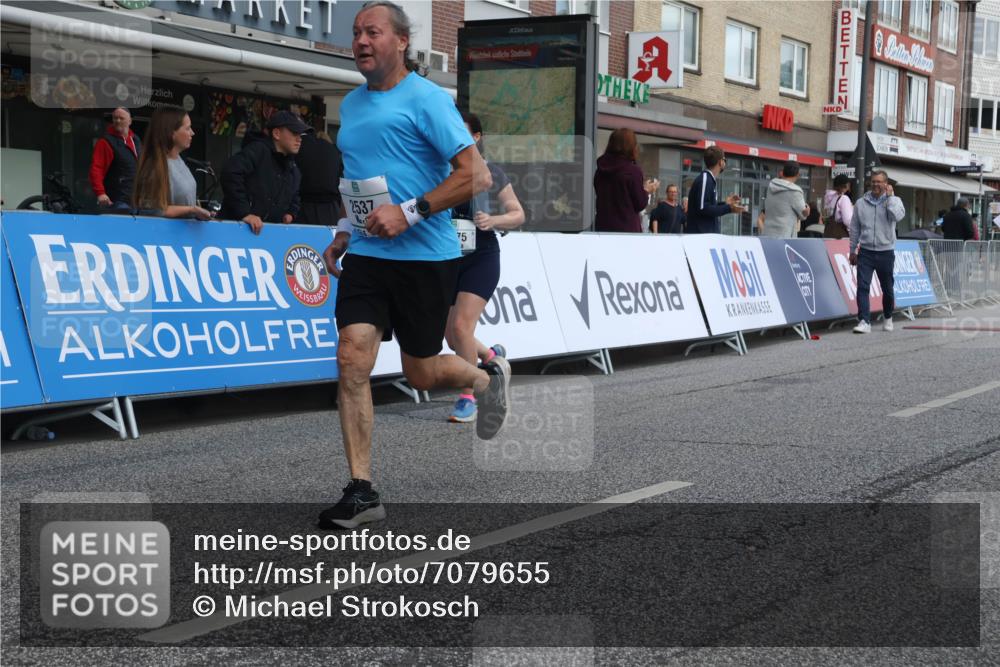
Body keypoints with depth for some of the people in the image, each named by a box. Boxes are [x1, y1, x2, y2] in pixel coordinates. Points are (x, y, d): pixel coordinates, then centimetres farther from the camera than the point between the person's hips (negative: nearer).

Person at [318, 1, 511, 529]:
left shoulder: (427, 98, -9)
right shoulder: (351, 105, 13)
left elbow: (477, 176, -15)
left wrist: (409, 213, -21)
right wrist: (346, 233, 14)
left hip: (425, 257, -5)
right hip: (366, 256, 5)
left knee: (421, 373, 6)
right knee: (352, 360, -10)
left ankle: (488, 377, 39)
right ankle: (361, 491, -5)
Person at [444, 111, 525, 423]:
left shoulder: (491, 173, -2)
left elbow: (518, 214, 2)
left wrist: (493, 221, -17)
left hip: (480, 259, -4)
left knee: (461, 326, -16)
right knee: (451, 335, 9)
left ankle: (468, 398, -4)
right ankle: (491, 355, 41)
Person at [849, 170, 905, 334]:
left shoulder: (893, 200, 1)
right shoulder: (861, 203, 6)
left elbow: (898, 216, -22)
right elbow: (855, 228, 11)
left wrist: (889, 196, -16)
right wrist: (853, 251, 11)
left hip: (886, 252, -1)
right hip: (865, 252, 1)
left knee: (887, 288, 11)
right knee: (863, 287, -12)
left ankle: (888, 318, 32)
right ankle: (864, 322, -14)